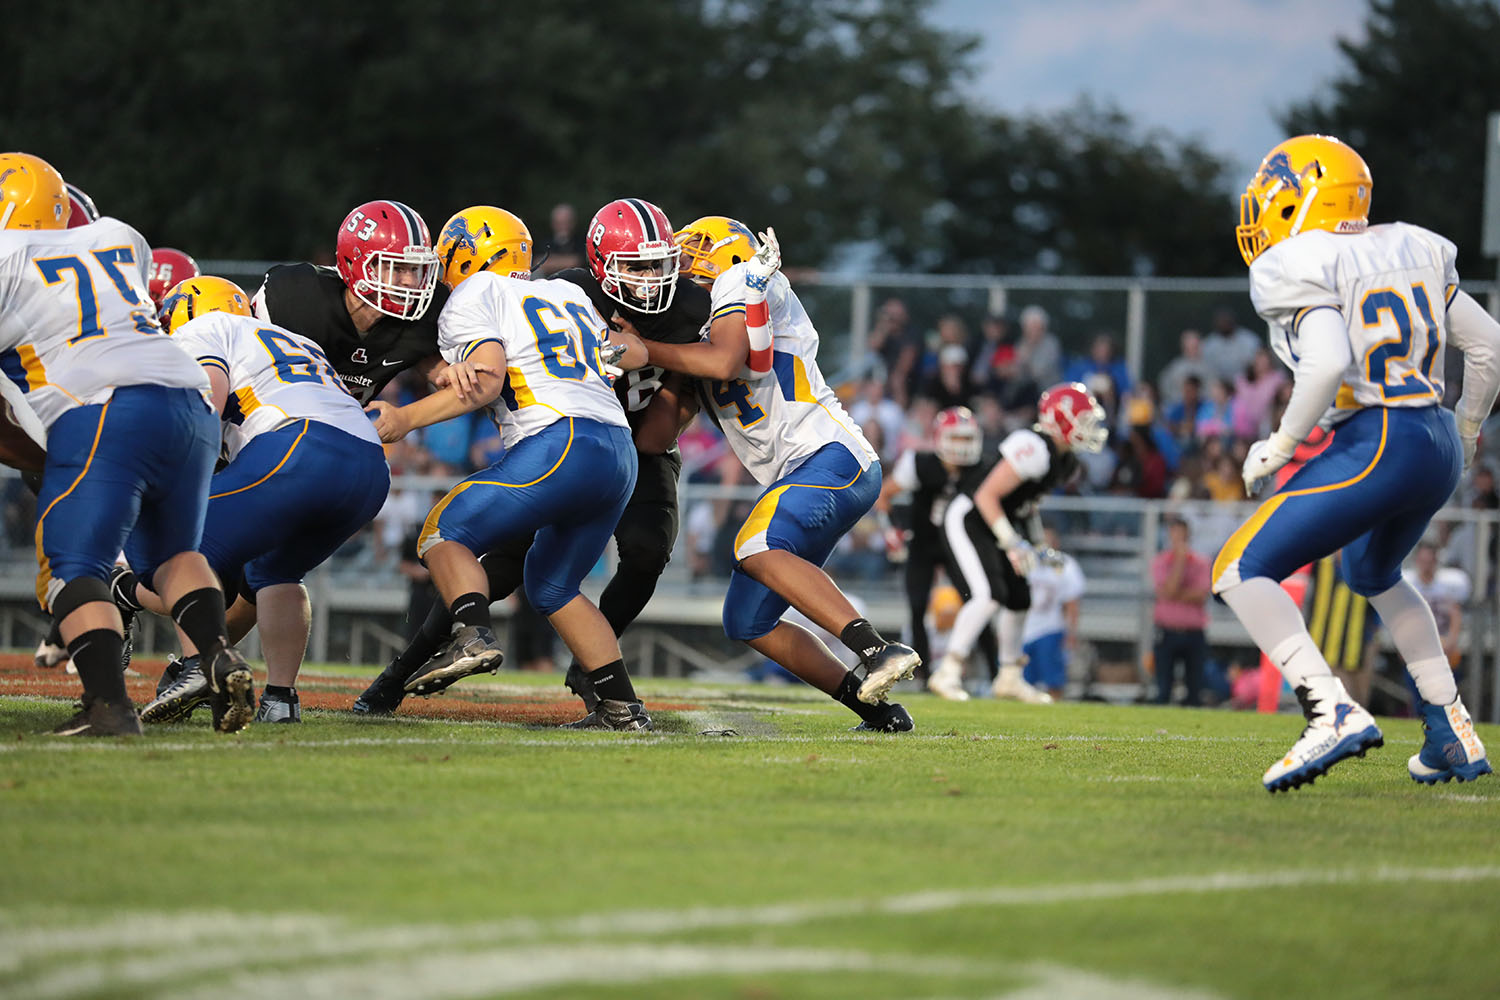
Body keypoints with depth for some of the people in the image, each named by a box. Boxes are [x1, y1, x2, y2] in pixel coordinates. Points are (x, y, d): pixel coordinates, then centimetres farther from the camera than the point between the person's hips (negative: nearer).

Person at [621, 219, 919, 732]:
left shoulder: (740, 283, 0)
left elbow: (725, 363, -17)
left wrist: (642, 349, -10)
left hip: (833, 458, -10)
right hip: (797, 477, 10)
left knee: (757, 550, -32)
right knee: (747, 622, 6)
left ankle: (879, 650, -40)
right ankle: (877, 709, 4)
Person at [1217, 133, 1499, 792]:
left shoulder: (1300, 269, -9)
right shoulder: (1408, 252, 13)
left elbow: (1329, 361, -25)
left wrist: (1280, 447, -13)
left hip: (1374, 447, -8)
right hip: (1438, 449, 8)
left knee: (1242, 572, -4)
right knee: (1374, 576, 33)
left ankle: (1333, 712, -22)